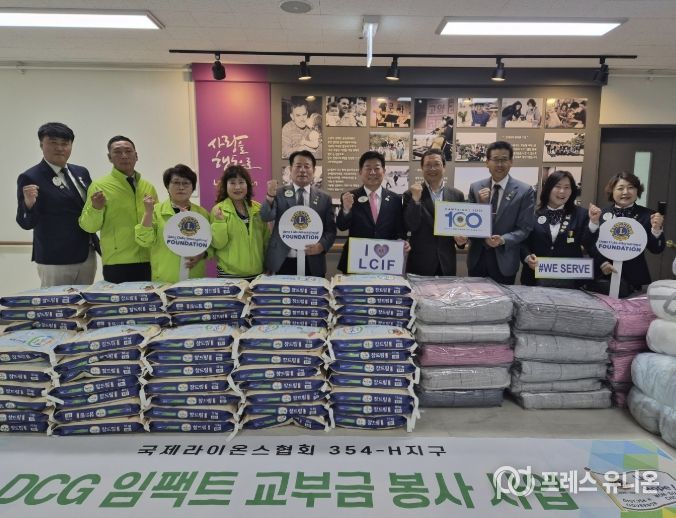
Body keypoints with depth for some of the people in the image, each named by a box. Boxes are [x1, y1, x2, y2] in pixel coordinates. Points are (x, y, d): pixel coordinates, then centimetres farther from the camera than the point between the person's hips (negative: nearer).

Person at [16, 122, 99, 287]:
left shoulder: (81, 172, 9)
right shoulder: (30, 178, -8)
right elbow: (26, 223, -8)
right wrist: (28, 203, -26)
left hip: (87, 255, 6)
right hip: (55, 260, -5)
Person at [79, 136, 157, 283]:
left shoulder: (148, 187, 10)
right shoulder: (99, 186, -2)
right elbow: (88, 226, -4)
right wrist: (95, 208, -21)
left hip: (149, 261, 4)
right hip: (117, 265, -4)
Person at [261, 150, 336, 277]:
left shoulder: (324, 198, 6)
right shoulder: (279, 193, 4)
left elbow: (331, 229, 6)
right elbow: (266, 217, -10)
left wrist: (321, 245, -12)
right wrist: (270, 196, -27)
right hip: (282, 262, -1)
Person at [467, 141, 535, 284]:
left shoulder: (525, 191, -5)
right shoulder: (475, 187, 3)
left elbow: (524, 228, -6)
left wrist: (503, 240, -22)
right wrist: (480, 204, -14)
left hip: (504, 260, -2)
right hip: (477, 258, 2)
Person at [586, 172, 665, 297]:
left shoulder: (647, 215, 2)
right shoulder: (601, 214, 3)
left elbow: (656, 249, -1)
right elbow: (591, 244, -1)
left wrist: (656, 229, -17)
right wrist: (602, 263, -17)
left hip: (633, 278, 0)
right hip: (602, 275, 0)